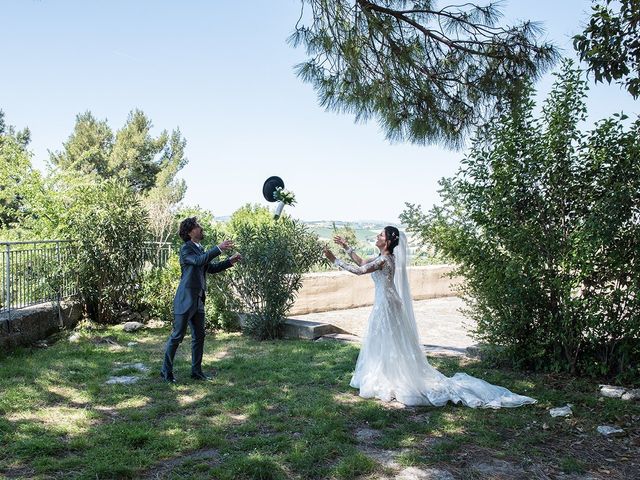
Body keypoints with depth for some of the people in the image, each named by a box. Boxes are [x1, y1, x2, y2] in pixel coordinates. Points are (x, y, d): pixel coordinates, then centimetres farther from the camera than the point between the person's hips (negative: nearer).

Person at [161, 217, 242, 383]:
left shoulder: (200, 249, 15)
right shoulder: (186, 248, -10)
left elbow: (211, 268, 20)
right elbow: (199, 261, -29)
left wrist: (230, 261, 10)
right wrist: (219, 249, -30)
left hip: (198, 300, 8)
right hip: (185, 300, -8)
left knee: (199, 336, 11)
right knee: (177, 336, -1)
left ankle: (196, 371, 20)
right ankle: (166, 371, 11)